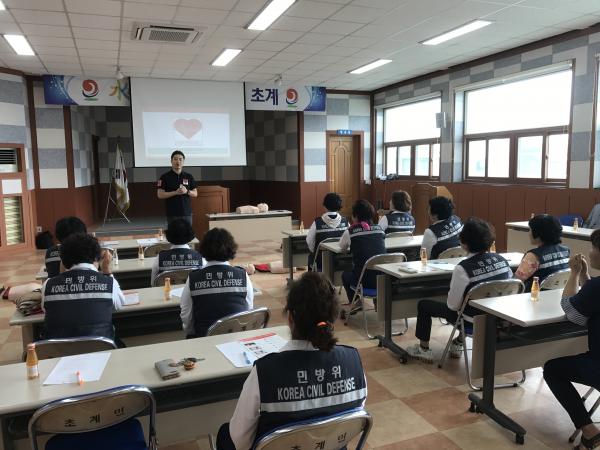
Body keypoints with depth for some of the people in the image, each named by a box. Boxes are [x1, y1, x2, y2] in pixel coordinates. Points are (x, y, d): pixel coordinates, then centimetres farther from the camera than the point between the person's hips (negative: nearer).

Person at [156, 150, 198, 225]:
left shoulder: (189, 176, 8)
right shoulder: (165, 177, -1)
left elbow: (195, 194, 11)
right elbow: (160, 195, -5)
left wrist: (187, 191, -10)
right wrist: (175, 192, -16)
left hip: (187, 213, 3)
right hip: (172, 214, -3)